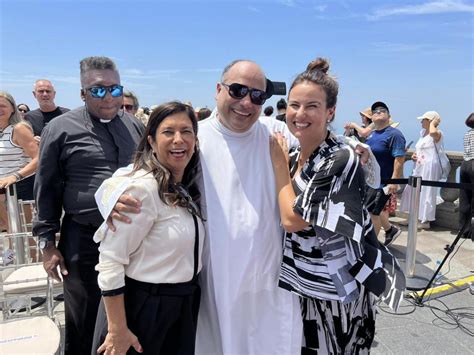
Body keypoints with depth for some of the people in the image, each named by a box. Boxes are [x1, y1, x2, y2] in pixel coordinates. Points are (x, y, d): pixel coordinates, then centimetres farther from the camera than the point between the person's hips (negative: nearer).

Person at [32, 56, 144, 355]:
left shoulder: (136, 127, 5)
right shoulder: (61, 128, -5)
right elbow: (47, 189, -2)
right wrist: (48, 243, -3)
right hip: (84, 240, -3)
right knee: (85, 324, 16)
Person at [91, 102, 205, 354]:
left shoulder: (188, 189, 4)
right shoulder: (141, 187, -21)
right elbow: (111, 259, -21)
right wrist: (117, 330, -19)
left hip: (183, 305, 8)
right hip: (142, 305, -7)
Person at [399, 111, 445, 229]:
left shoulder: (437, 134, -11)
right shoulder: (423, 132, 15)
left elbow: (432, 132, -38)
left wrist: (433, 123, -18)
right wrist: (414, 155, 7)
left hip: (430, 167, -9)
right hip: (419, 167, 9)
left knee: (426, 192, -3)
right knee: (413, 191, 13)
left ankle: (426, 221, 7)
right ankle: (417, 217, 26)